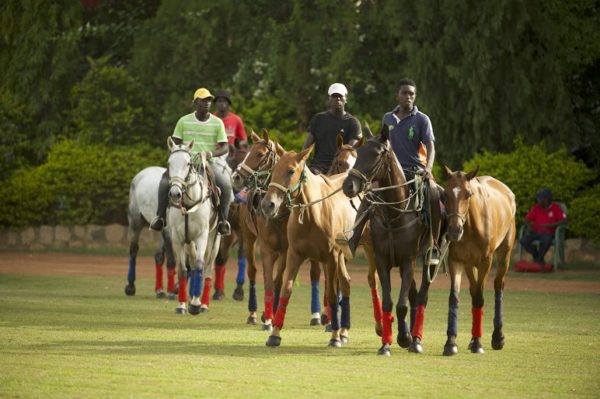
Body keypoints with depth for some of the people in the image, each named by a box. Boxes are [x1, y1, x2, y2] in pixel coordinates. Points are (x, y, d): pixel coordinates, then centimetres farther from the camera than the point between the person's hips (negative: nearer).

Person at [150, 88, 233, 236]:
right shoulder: (184, 121, 4)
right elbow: (175, 143, 9)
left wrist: (211, 153, -20)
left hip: (209, 162, -1)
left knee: (225, 185, -28)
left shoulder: (217, 123, 3)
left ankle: (223, 220, -12)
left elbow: (224, 147, 0)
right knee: (165, 180, -24)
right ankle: (160, 216, -11)